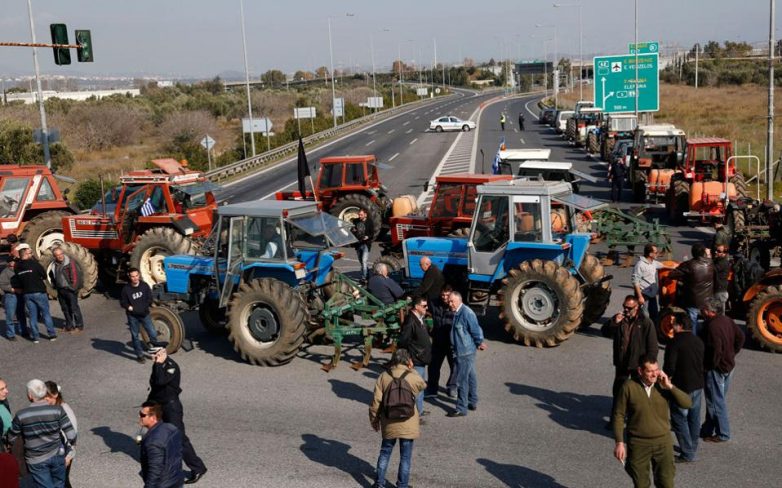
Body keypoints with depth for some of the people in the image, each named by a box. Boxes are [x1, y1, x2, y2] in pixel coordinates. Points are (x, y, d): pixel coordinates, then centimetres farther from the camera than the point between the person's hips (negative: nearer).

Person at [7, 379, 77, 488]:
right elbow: (71, 435, -15)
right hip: (57, 455, 1)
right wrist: (73, 443, 8)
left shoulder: (21, 415, -16)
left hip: (36, 461, -1)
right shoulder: (57, 410, -15)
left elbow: (11, 439, -1)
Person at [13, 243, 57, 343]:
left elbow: (15, 283, 4)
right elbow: (44, 275, -5)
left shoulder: (17, 267, 0)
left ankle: (35, 337, 12)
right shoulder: (34, 263, -13)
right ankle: (52, 335, 10)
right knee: (46, 314, 7)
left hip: (27, 294, 4)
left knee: (32, 316, 10)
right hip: (39, 292, -4)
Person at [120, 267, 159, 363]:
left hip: (144, 314, 1)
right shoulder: (126, 289, -11)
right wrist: (129, 307, -20)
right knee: (135, 336, 8)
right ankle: (139, 355, 21)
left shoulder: (144, 286, -6)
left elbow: (149, 298, 3)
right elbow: (122, 302, -3)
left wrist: (144, 307, -11)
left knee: (153, 334, 0)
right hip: (132, 316, -1)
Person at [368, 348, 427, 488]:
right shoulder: (413, 377, -11)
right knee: (405, 457, 10)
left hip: (389, 424, 2)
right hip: (408, 425, -2)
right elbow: (423, 385, 13)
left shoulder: (384, 377, -5)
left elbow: (376, 401, -4)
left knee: (385, 453, 18)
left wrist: (374, 419, 9)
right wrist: (412, 370, 10)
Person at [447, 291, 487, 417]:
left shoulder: (466, 313, -21)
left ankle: (461, 409, 2)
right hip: (461, 351, 10)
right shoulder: (457, 313, 10)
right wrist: (479, 343, 17)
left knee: (462, 380, -4)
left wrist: (479, 343, -5)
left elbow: (476, 330, -18)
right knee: (470, 377, 19)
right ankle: (472, 402, 32)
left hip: (465, 352, -10)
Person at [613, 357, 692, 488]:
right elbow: (619, 415, -7)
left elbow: (687, 403, -13)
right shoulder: (629, 387, -12)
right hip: (638, 443, -2)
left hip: (663, 442, 2)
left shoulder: (663, 385, -6)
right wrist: (619, 442, -10)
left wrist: (669, 386, -22)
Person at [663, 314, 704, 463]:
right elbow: (703, 362, 14)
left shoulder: (676, 343, -17)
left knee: (679, 419, 1)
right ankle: (692, 447, 30)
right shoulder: (698, 341, 6)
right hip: (698, 385, 8)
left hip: (682, 387, -8)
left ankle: (687, 453, 2)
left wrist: (665, 378, 0)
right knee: (694, 417, 18)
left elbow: (669, 367, -18)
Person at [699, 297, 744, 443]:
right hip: (729, 365, 9)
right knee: (719, 399, 18)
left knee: (716, 402, 4)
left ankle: (722, 434, 13)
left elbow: (716, 350, -29)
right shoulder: (727, 320, 1)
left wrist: (709, 366, -14)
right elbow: (740, 337, 10)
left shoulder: (712, 326, -26)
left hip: (716, 369, -9)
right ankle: (708, 429, 30)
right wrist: (733, 354, 14)